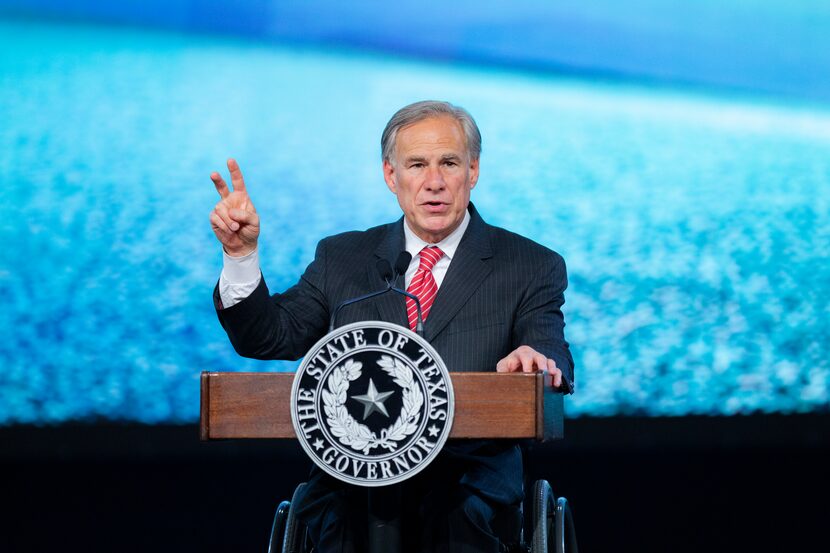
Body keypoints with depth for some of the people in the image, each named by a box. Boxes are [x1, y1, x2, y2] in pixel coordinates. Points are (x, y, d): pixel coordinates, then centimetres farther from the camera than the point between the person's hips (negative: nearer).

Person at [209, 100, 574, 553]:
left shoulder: (531, 268, 10)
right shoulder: (341, 259, 19)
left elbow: (552, 359, -4)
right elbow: (268, 338, 12)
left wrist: (537, 360, -29)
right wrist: (241, 255, -4)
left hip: (468, 472, -1)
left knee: (455, 515, -36)